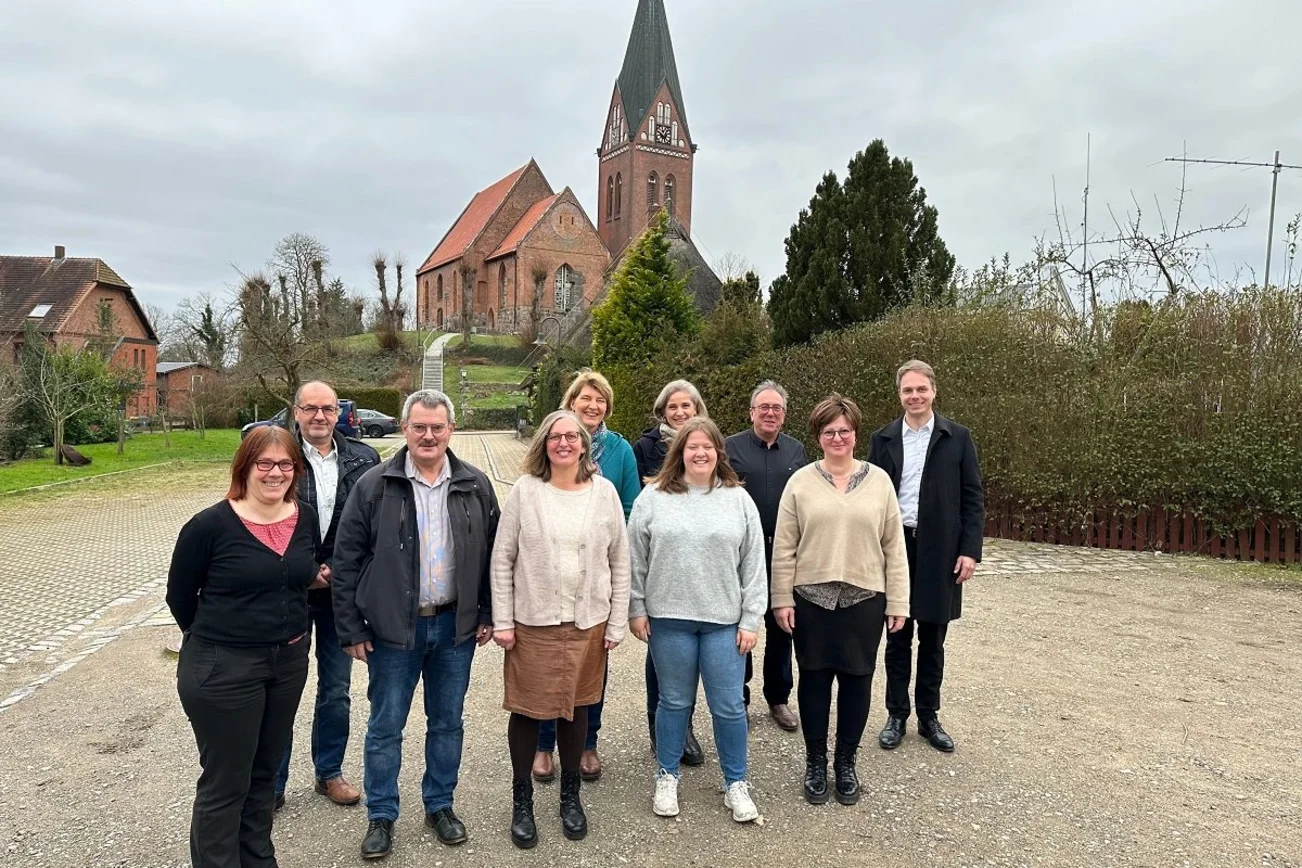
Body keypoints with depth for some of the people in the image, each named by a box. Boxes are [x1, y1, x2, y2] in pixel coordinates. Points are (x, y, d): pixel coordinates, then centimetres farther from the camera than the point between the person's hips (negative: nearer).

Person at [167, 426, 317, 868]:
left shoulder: (306, 518, -1)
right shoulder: (209, 525, -15)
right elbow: (179, 595, -3)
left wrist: (284, 636, 10)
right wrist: (218, 639, 7)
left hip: (289, 661, 6)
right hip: (223, 669, -5)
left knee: (265, 772, 20)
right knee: (225, 783, 5)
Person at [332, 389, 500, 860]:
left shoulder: (475, 485, 0)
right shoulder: (373, 486, -7)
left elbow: (491, 553, 6)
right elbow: (347, 560, -5)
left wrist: (487, 614, 4)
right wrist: (352, 629, -5)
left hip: (456, 626, 2)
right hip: (392, 628, -2)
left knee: (447, 722, 15)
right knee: (385, 726, 10)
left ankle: (440, 806, 33)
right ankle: (381, 816, 27)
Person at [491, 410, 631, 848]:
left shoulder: (604, 491, -1)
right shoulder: (525, 490, -4)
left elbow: (620, 562, 3)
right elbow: (502, 559, -1)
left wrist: (617, 623, 1)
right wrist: (502, 621, -4)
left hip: (587, 623, 1)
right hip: (531, 622, -1)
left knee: (576, 707, 13)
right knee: (526, 709, 7)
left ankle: (570, 794, 33)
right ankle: (522, 800, 27)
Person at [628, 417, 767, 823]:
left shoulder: (738, 499, 2)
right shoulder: (653, 497, 0)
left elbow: (754, 564, 2)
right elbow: (635, 558, 3)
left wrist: (751, 619, -1)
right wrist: (636, 609, 1)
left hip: (725, 620, 1)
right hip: (668, 618, 0)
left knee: (729, 706, 6)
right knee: (674, 702, 12)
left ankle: (736, 784, 24)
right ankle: (667, 778, 30)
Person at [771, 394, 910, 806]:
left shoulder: (878, 481, 2)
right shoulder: (801, 482, -1)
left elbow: (894, 547, 3)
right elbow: (784, 548, 0)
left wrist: (898, 602, 0)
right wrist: (782, 599, -3)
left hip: (864, 599, 1)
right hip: (811, 599, -1)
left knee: (857, 680, 9)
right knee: (815, 679, 9)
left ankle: (846, 764, 27)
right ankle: (815, 763, 26)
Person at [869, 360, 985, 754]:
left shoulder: (957, 437, 1)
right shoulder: (883, 439, 4)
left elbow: (973, 497, 0)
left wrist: (970, 550, -7)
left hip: (939, 551, -1)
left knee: (932, 640, 10)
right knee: (897, 638, 9)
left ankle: (929, 717, 23)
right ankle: (896, 715, 21)